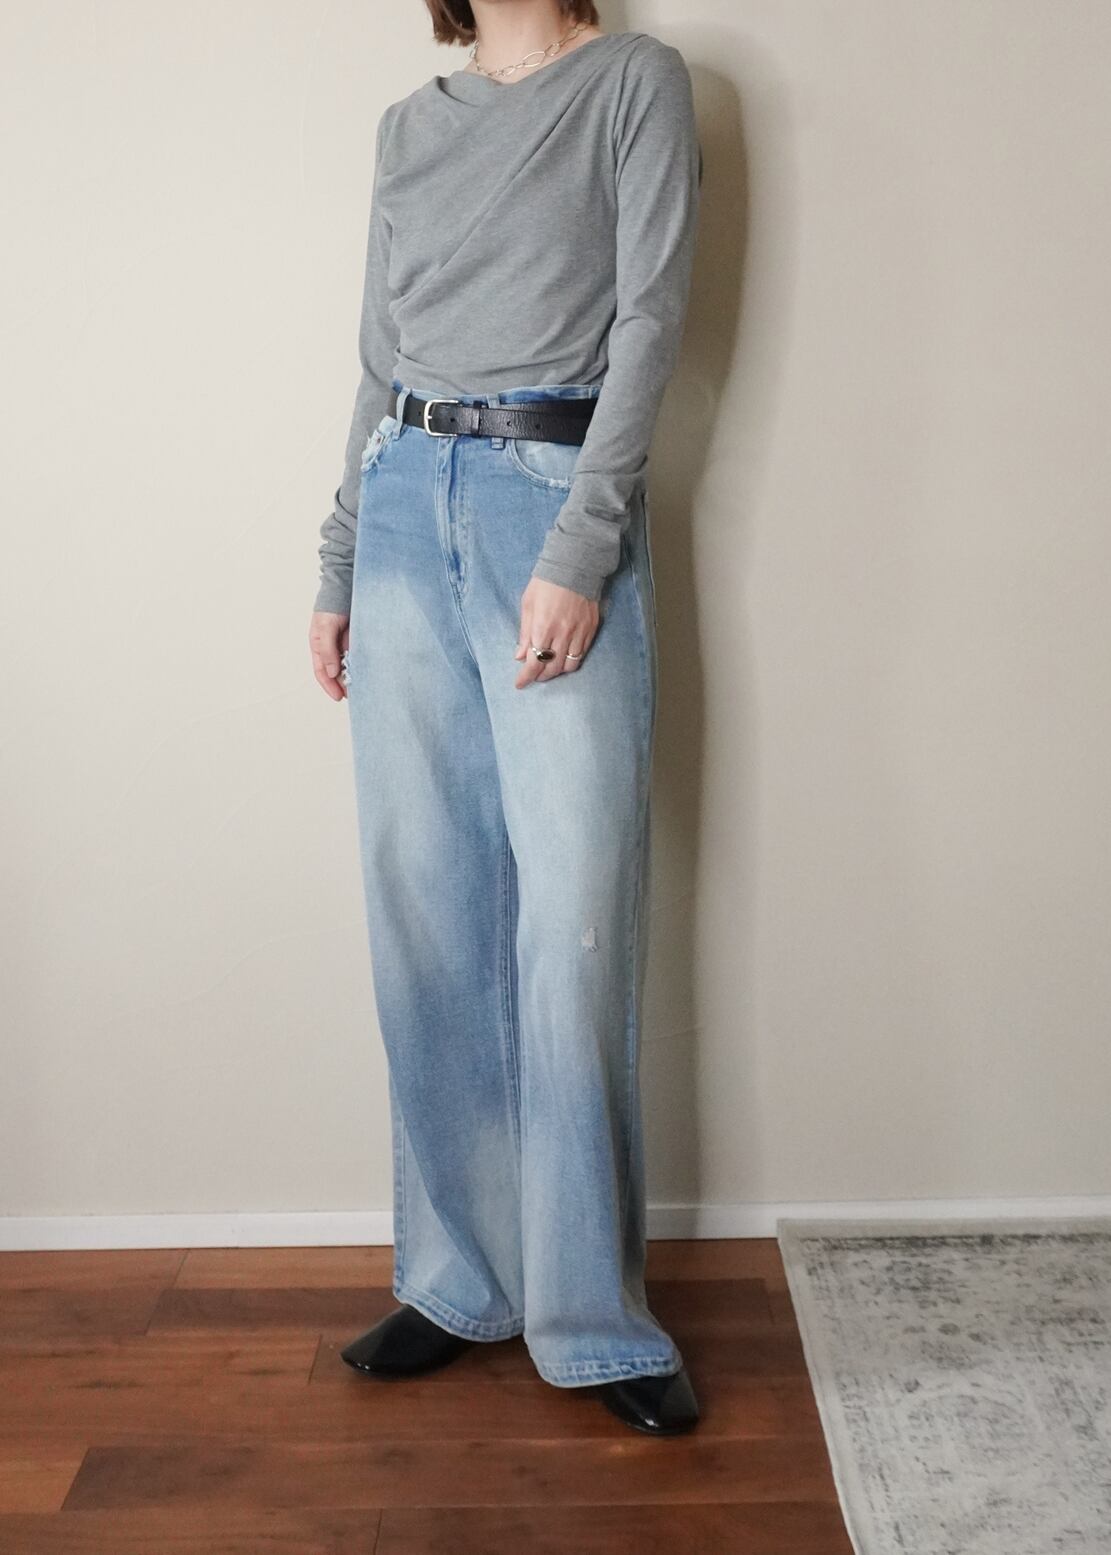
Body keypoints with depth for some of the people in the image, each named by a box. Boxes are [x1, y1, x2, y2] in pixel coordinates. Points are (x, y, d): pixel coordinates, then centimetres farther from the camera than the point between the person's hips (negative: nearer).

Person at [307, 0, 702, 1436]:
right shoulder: (409, 128, 20)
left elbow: (648, 317, -5)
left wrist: (578, 553, -15)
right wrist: (337, 567, 14)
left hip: (560, 500, -4)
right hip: (407, 505, 5)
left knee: (576, 910, -9)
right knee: (425, 910, 3)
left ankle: (593, 1317, 3)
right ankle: (461, 1280, 15)